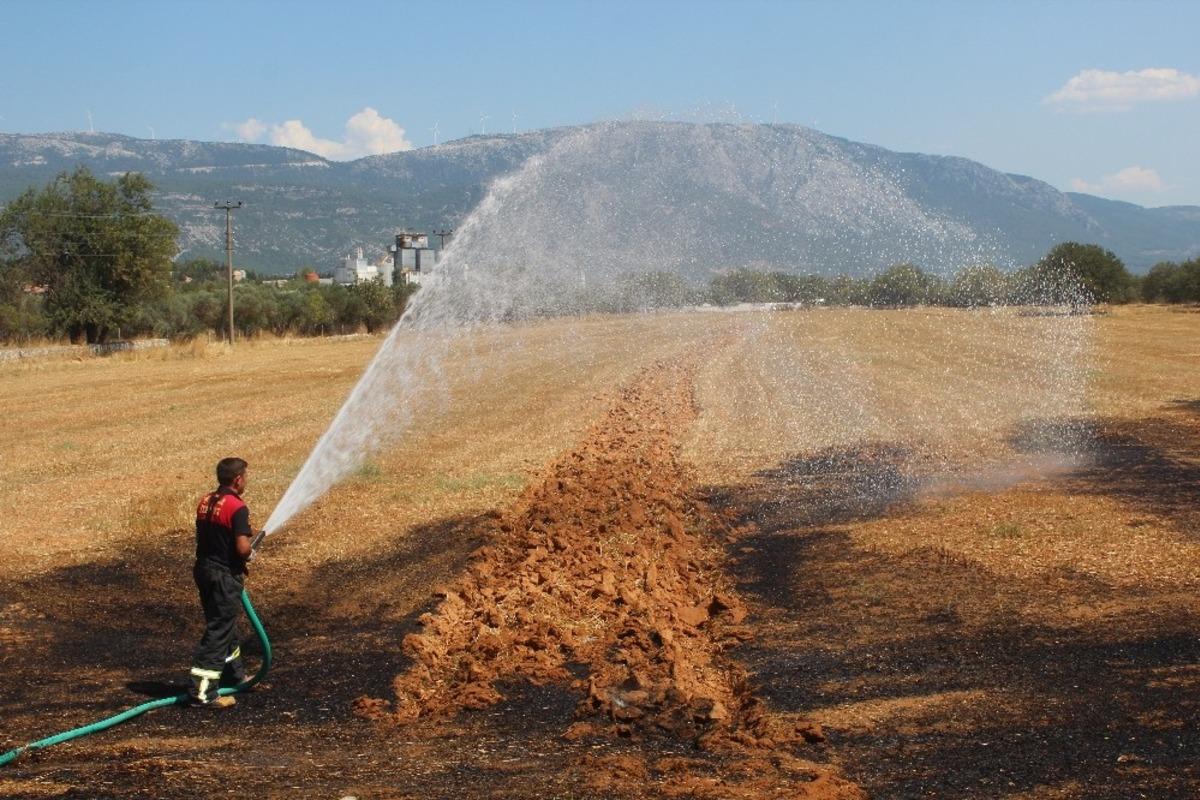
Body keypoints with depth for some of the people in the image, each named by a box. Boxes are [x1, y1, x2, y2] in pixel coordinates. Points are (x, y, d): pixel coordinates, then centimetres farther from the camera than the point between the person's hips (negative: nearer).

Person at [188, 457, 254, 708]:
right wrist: (249, 554, -2)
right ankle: (203, 692, -7)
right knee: (217, 632, -5)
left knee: (224, 624, 23)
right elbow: (243, 548, -26)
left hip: (204, 569, 9)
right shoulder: (237, 508, -19)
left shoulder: (205, 502, 7)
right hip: (225, 576, -9)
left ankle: (234, 675, 39)